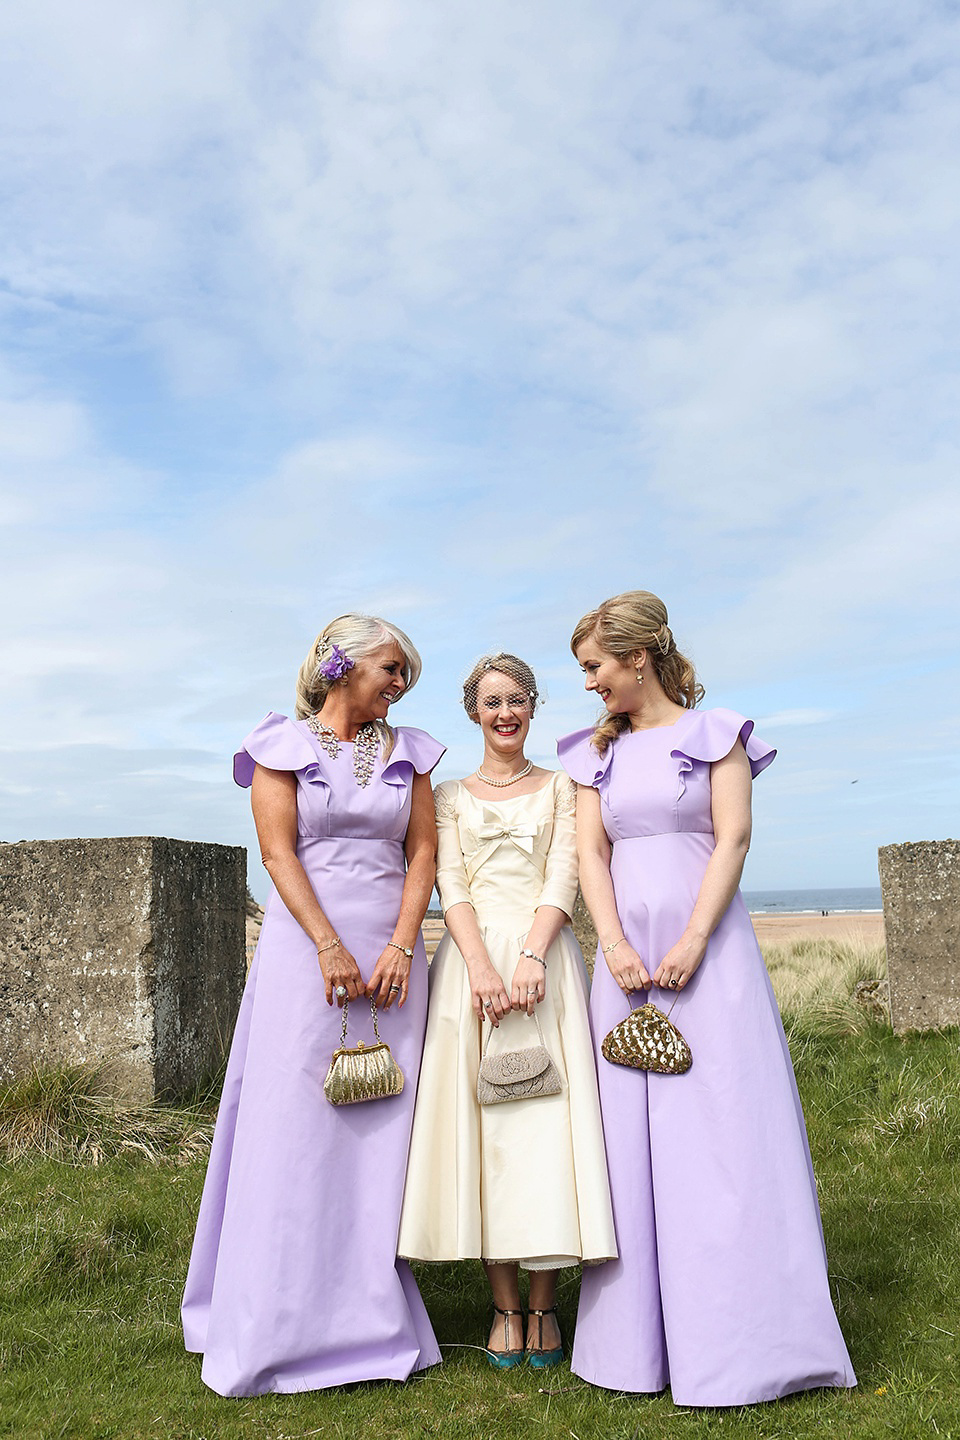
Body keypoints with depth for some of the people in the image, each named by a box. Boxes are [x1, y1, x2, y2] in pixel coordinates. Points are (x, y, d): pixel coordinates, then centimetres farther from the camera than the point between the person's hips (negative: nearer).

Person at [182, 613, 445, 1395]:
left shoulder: (407, 751, 13)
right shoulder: (284, 743, 3)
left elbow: (423, 854, 7)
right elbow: (278, 851, -6)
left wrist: (400, 946, -6)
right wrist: (332, 947, -14)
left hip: (392, 951, 3)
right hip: (308, 943, -3)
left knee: (382, 1132, 5)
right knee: (298, 1126, -1)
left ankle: (370, 1316, 16)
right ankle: (283, 1324, 12)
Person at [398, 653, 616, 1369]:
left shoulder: (560, 788, 12)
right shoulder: (450, 795, 14)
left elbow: (564, 877, 0)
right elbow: (451, 886, 2)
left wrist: (530, 956, -15)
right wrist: (481, 967, -13)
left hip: (545, 956, -1)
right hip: (473, 956, 1)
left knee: (547, 1115, -4)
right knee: (481, 1115, -1)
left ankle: (546, 1303, 7)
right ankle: (506, 1305, 9)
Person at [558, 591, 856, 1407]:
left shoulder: (715, 733, 2)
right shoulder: (597, 752, 14)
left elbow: (733, 837, -5)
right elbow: (591, 854, 7)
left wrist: (693, 942, -15)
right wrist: (614, 945, -8)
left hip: (708, 946, -4)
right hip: (627, 953, 4)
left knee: (724, 1125, -4)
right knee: (633, 1137, 4)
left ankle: (739, 1339, 7)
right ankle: (647, 1339, 13)